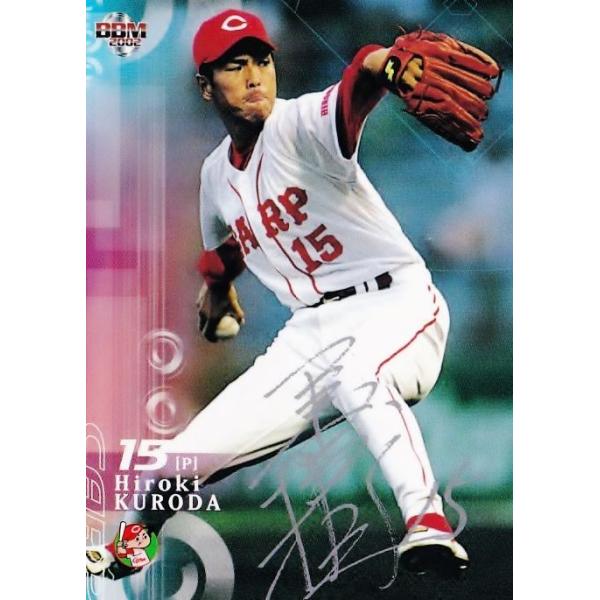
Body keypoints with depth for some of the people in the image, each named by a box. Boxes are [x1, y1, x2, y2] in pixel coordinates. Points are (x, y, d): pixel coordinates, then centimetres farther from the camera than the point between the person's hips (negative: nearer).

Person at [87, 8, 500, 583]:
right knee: (177, 468, 3)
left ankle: (427, 524, -38)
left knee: (360, 377, -44)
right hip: (308, 332, 6)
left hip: (395, 302, -6)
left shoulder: (298, 123, -15)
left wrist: (382, 65, -61)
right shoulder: (216, 173, 7)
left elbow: (347, 103, -40)